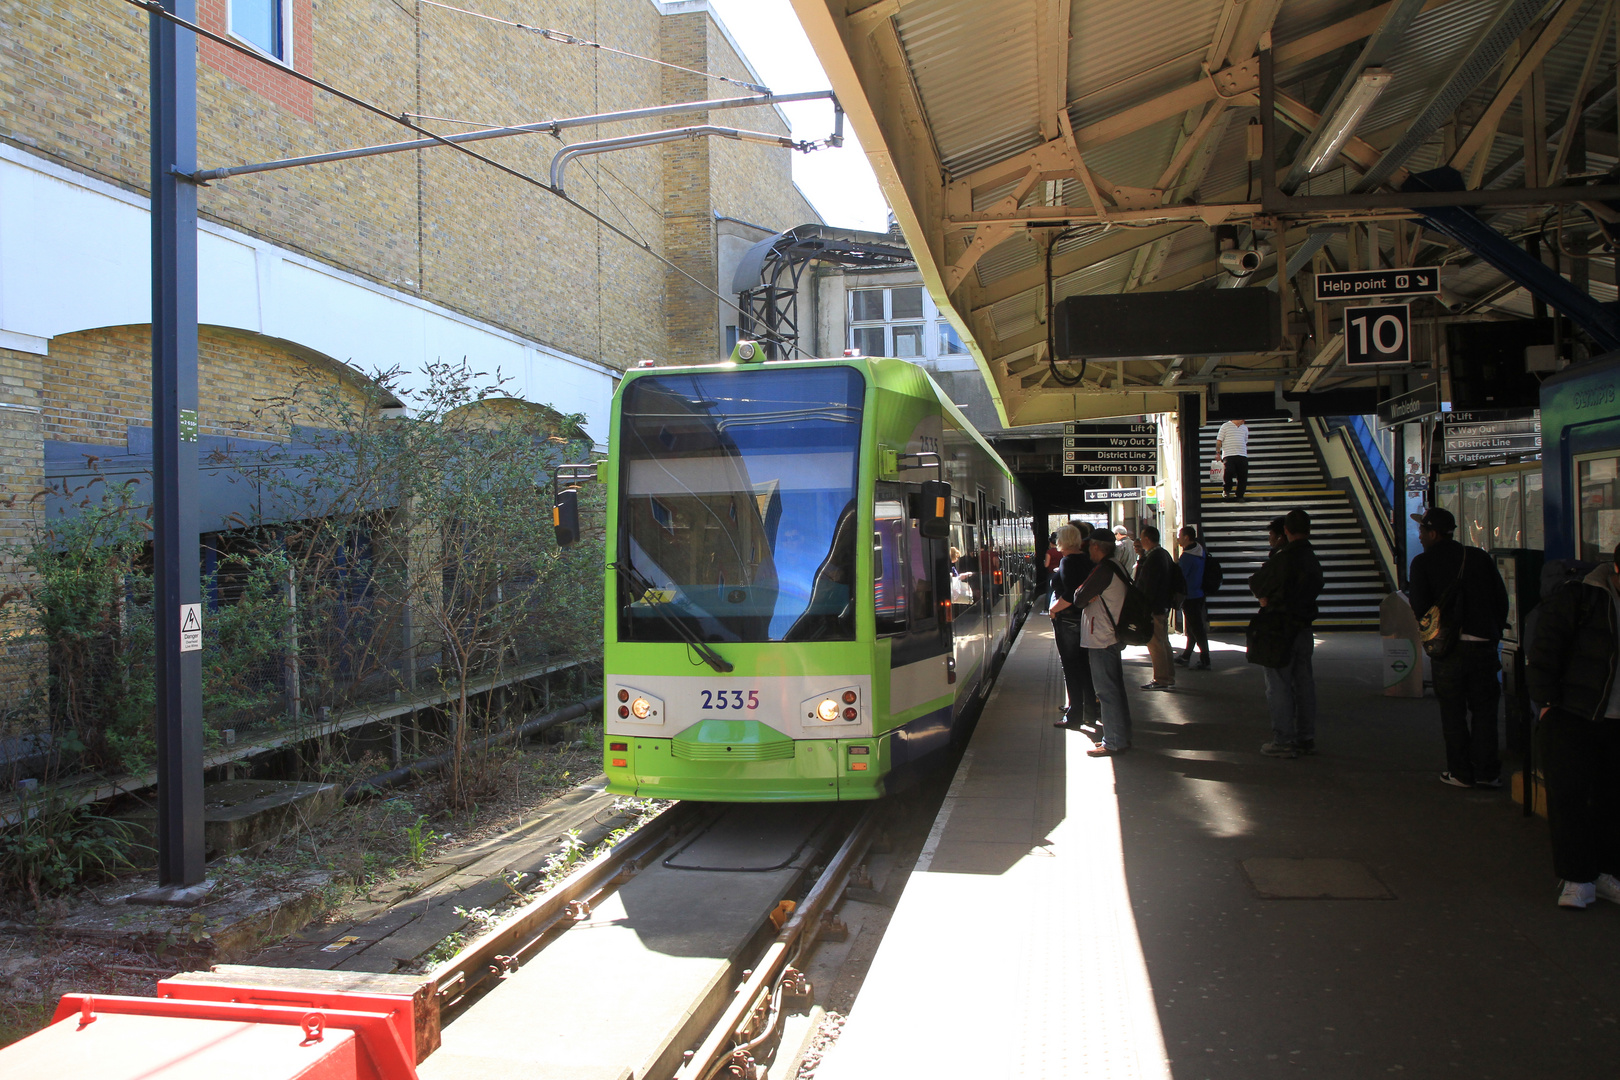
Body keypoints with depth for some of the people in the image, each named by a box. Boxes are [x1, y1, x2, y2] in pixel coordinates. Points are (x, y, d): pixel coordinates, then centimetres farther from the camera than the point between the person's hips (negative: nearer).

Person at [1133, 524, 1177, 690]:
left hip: (1153, 608, -11)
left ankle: (1161, 680, 1)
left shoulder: (1154, 558, -21)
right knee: (1163, 642, 17)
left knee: (1155, 644, -3)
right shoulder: (1164, 554, 11)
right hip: (1164, 606, 11)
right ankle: (1169, 678, 24)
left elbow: (1148, 586, -23)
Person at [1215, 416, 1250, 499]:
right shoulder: (1225, 426, 5)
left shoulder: (1244, 428, 20)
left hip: (1242, 455, 5)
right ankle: (1226, 490, 1)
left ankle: (1239, 496, 10)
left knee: (1243, 477, -1)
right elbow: (1219, 441, 2)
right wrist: (1218, 453, -7)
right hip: (1228, 455, -5)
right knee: (1228, 472, -24)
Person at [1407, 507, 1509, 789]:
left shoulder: (1423, 562, -5)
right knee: (1484, 709, 10)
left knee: (1453, 712, 6)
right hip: (1484, 646, 3)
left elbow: (1419, 606, -9)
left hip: (1449, 648, -3)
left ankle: (1461, 772, 8)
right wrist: (1493, 633, 14)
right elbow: (1501, 599, 6)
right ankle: (1486, 772, 11)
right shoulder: (1480, 558, 6)